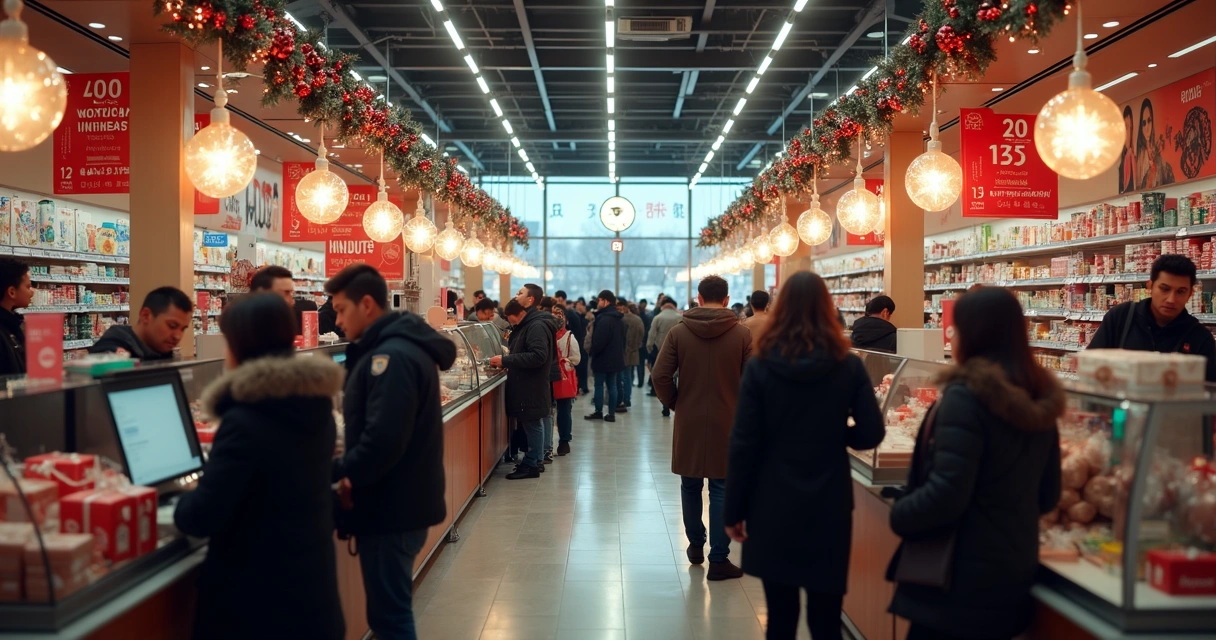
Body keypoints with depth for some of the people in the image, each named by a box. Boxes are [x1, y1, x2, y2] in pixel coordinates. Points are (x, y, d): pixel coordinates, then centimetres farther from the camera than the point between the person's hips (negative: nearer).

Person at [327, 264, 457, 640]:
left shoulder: (391, 356, -21)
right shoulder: (399, 347, 12)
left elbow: (383, 441, -28)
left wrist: (337, 472, -13)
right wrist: (349, 471, 3)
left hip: (391, 507, -10)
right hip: (400, 500, 10)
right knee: (393, 610, 19)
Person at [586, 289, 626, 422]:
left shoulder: (604, 319, -20)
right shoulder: (619, 318, 10)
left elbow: (598, 341, -23)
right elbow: (622, 339, 16)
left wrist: (591, 352, -7)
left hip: (603, 359, -8)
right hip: (616, 358, 8)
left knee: (599, 385, 3)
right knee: (612, 385, 10)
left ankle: (598, 412, 7)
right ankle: (611, 413, 11)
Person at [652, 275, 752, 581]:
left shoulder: (678, 332, -4)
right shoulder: (743, 334, -7)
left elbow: (660, 376, -8)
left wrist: (675, 404, 7)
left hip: (689, 421, 2)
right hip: (727, 422, -1)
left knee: (691, 485, 16)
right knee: (722, 489, 4)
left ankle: (696, 545, 30)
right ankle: (719, 559, 4)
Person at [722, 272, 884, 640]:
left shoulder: (761, 366, -6)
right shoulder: (849, 366, -3)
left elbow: (743, 444, -7)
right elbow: (872, 434, -3)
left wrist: (734, 510, 1)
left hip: (773, 507, 0)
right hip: (829, 507, 1)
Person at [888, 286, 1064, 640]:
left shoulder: (967, 396, -19)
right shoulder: (1038, 400, 6)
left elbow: (945, 495, -23)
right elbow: (1048, 497, 14)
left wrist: (898, 515, -6)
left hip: (960, 576, -8)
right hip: (1013, 573, 8)